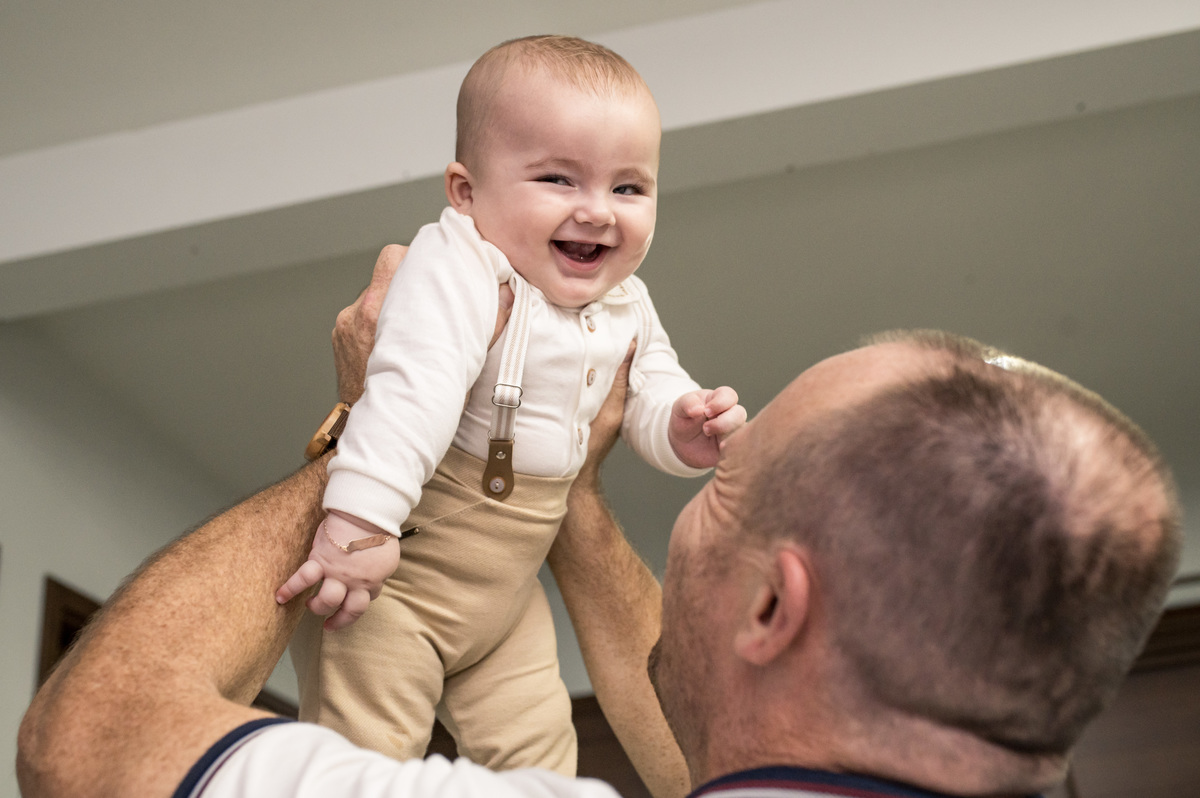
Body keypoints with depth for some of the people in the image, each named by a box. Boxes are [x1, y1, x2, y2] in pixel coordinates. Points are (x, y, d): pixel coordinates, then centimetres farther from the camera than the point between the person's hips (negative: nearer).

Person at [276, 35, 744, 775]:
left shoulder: (624, 304, -1)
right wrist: (360, 520, -49)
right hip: (391, 579, -7)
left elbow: (652, 388, 10)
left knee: (536, 746, 16)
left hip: (507, 593, 7)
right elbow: (412, 393, -39)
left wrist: (682, 428, -14)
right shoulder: (458, 270, -27)